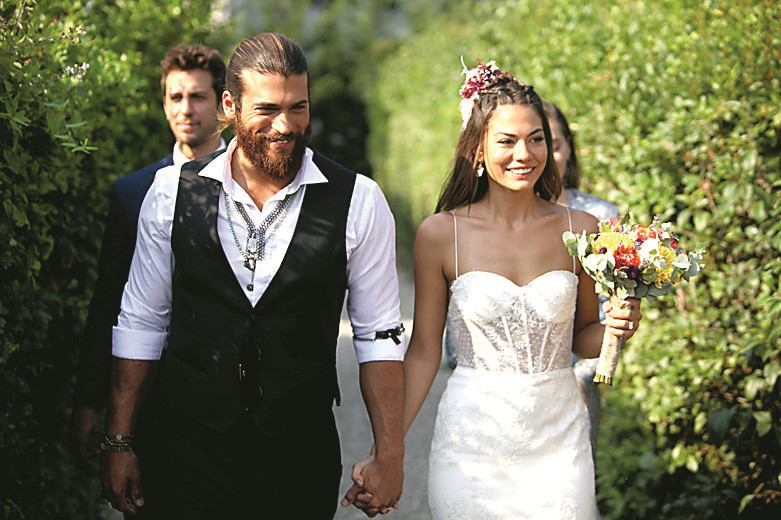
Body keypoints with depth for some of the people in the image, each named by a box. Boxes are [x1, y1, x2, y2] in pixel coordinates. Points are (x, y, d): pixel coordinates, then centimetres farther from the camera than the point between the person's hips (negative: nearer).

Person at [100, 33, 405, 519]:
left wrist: (390, 455, -3)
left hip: (302, 456, 0)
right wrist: (120, 442, 5)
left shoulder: (359, 201, -4)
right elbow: (141, 322, 6)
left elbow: (380, 336, 0)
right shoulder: (172, 191, -1)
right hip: (190, 449, 1)